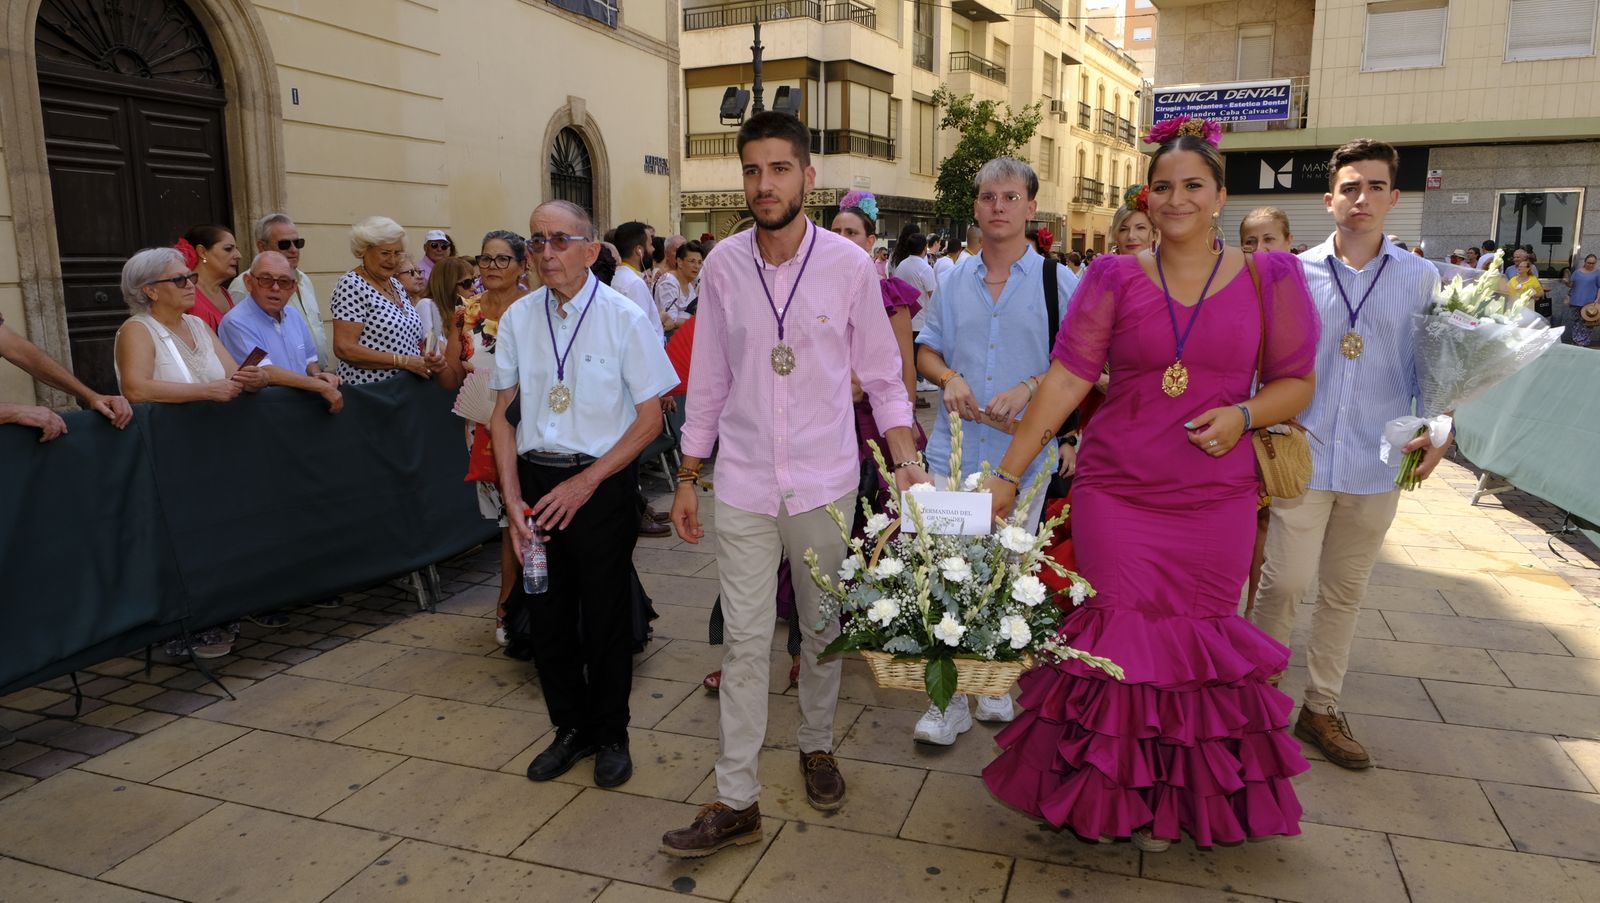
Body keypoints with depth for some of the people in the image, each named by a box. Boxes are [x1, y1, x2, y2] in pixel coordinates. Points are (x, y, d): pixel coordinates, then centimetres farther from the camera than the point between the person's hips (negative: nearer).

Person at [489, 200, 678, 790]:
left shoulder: (625, 319, -9)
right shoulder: (518, 318, 2)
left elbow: (650, 418, -8)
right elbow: (502, 413, 7)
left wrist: (586, 482, -13)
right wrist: (513, 499, -2)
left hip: (602, 483, -3)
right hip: (535, 478, 4)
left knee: (605, 618, 7)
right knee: (546, 615, 13)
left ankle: (610, 736, 29)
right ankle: (571, 728, 34)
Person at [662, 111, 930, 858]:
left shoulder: (849, 265, -6)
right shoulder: (723, 265, -2)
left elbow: (881, 373, 2)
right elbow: (709, 377, 5)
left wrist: (905, 457, -10)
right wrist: (688, 476, 7)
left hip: (825, 480, 0)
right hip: (743, 481, 1)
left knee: (822, 628, 15)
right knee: (744, 640, 4)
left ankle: (817, 747, 39)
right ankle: (736, 800, 14)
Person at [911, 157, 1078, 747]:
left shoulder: (1058, 282, 0)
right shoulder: (954, 280, 9)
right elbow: (926, 351, 15)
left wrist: (1030, 388, -17)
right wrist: (948, 378, -6)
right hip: (955, 448, 2)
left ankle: (999, 687, 30)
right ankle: (949, 702, 11)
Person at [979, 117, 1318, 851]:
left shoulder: (1268, 277, 4)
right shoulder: (1116, 277, 1)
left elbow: (1296, 381, 9)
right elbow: (1067, 378, -3)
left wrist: (1243, 414, -13)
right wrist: (1008, 473, -7)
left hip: (1216, 500, 1)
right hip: (1116, 494, -1)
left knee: (1201, 639, 7)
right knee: (1122, 636, 3)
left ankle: (1184, 796, 31)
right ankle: (1116, 792, 26)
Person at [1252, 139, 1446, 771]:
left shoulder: (1421, 278, 4)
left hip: (1376, 465, 2)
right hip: (1302, 457, -2)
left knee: (1345, 591, 12)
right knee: (1285, 581, -4)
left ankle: (1320, 708, 26)